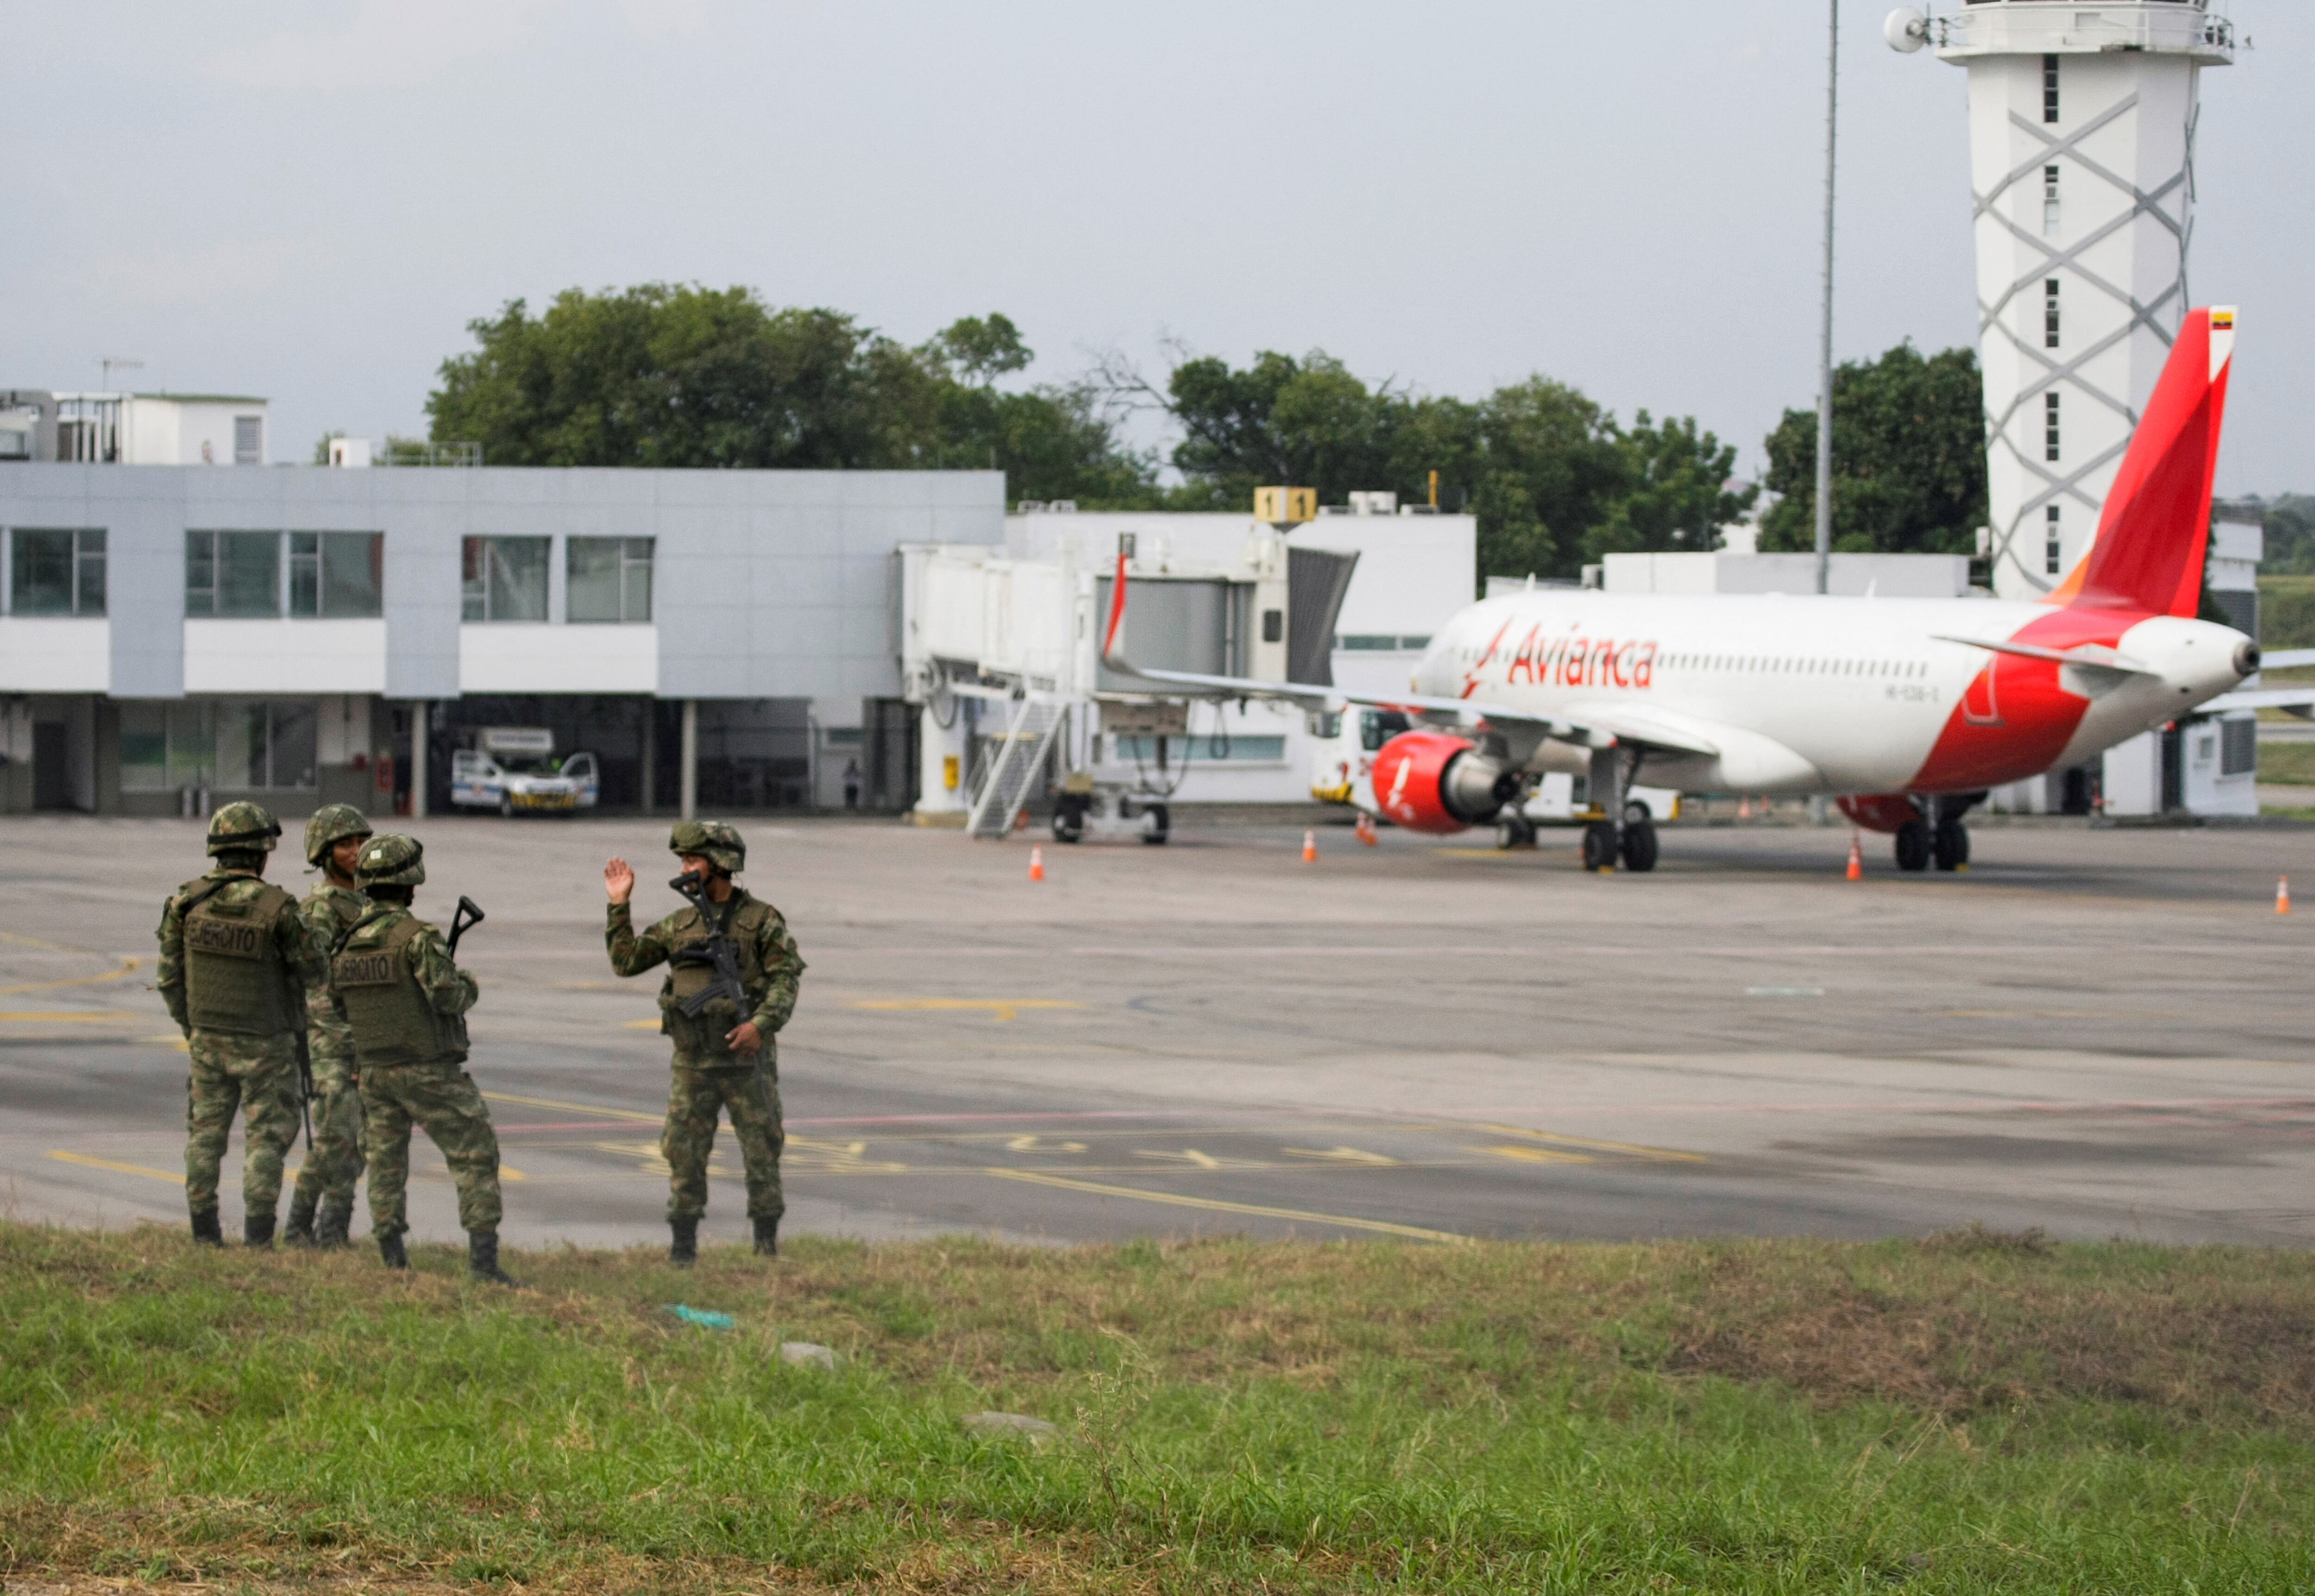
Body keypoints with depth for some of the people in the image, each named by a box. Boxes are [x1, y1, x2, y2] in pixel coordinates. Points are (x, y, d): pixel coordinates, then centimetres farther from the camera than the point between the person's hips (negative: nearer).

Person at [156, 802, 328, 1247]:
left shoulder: (187, 901, -6)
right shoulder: (277, 907, -18)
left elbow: (171, 975, 0)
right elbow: (313, 971, -7)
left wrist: (190, 1026, 14)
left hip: (207, 1039, 4)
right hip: (265, 1044, -4)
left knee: (206, 1132, 14)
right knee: (267, 1137, 4)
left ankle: (204, 1232, 14)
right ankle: (258, 1236, -1)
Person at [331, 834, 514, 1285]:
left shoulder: (348, 943, 6)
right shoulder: (418, 936, -15)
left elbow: (342, 1006, 15)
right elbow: (447, 996, -22)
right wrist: (469, 987, 0)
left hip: (375, 1073, 6)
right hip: (429, 1073, -6)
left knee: (386, 1164, 15)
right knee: (476, 1158, 0)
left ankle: (393, 1262, 11)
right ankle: (484, 1258, -9)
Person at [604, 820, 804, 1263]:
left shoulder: (761, 920, -3)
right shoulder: (679, 924, 10)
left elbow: (786, 978, -9)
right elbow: (626, 961, 12)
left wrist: (762, 1024, -23)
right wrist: (620, 906, 5)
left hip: (747, 1058, -4)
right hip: (693, 1061, 4)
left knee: (762, 1150, 1)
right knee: (683, 1152, 2)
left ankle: (767, 1243, 9)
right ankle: (683, 1243, 8)